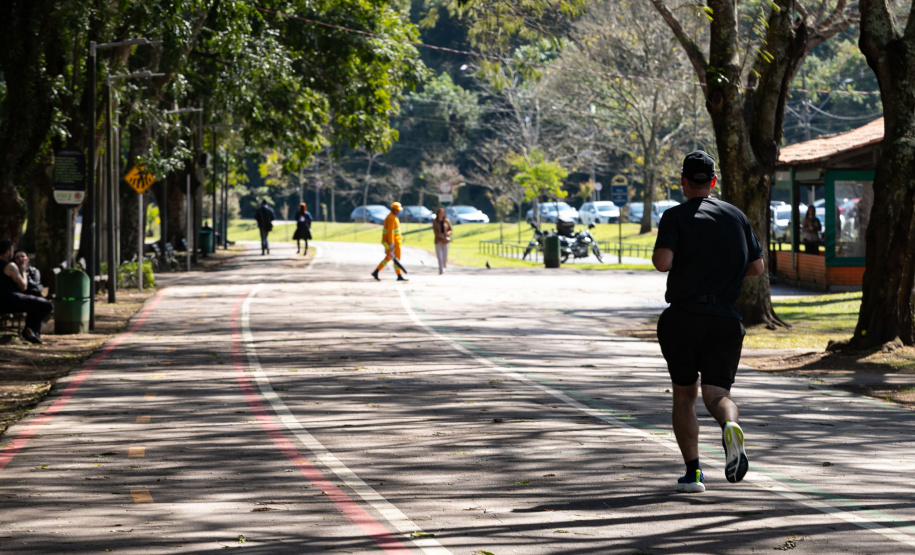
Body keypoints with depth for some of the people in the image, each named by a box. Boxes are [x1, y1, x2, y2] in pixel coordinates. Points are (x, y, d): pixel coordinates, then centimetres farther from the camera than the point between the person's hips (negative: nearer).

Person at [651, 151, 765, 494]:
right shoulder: (736, 216, 10)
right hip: (725, 317, 2)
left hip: (684, 315, -2)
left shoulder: (675, 217, -3)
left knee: (684, 395, 12)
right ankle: (730, 426, -35)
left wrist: (658, 255, 5)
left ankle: (693, 471, 4)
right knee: (717, 393, 1)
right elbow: (757, 267, 12)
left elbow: (663, 262, -18)